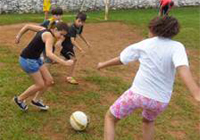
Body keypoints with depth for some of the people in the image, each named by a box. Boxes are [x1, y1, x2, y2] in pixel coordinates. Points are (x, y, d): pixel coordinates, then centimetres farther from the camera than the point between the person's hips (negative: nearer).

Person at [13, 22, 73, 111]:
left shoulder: (44, 30, 5)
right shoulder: (49, 36, -23)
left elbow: (27, 26, 13)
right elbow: (49, 54, -38)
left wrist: (19, 36, 14)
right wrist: (65, 63, -40)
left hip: (36, 59, 9)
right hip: (27, 60, -9)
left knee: (49, 81, 8)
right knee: (40, 85, -3)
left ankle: (36, 100, 27)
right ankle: (19, 99, 18)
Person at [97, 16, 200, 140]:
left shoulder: (143, 45, 2)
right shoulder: (177, 47, -3)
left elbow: (120, 60, 13)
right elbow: (183, 68, -22)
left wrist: (103, 64, 31)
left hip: (138, 93, -2)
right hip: (161, 100, 2)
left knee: (110, 118, 19)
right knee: (149, 120, 36)